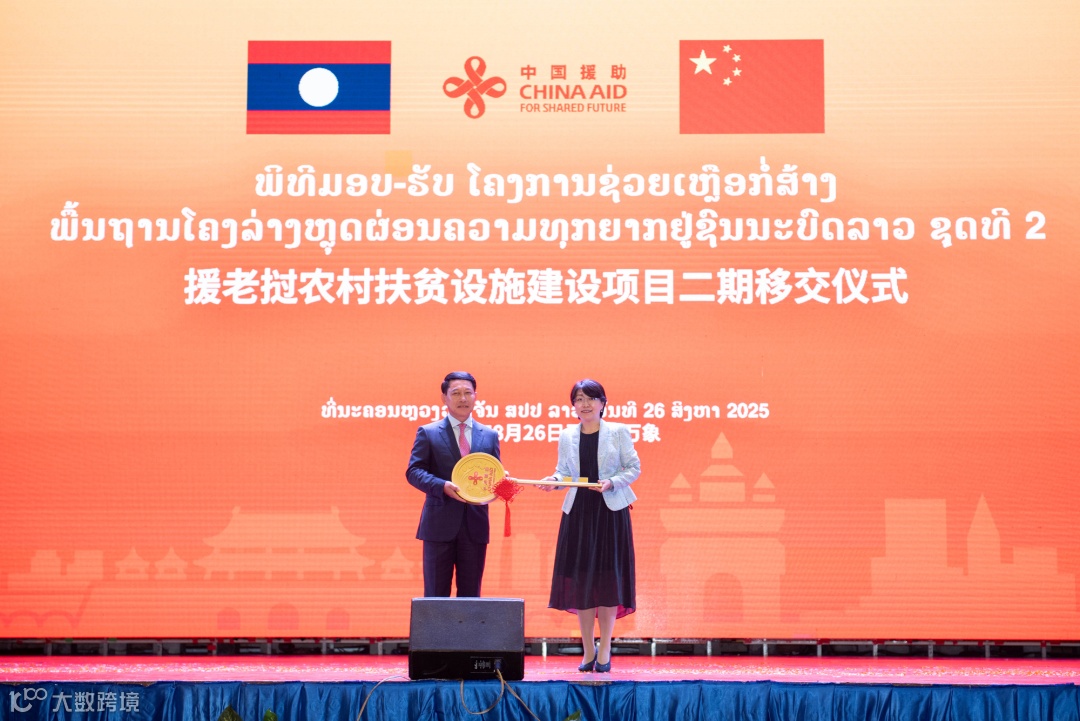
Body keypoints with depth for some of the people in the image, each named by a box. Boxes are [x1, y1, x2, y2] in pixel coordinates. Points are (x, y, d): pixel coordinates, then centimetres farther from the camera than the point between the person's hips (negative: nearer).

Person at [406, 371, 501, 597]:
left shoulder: (489, 436, 12)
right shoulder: (428, 433, 3)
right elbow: (414, 471, -5)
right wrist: (442, 486, -21)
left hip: (475, 525, 3)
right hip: (440, 524, -3)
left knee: (470, 594, 7)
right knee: (436, 594, 2)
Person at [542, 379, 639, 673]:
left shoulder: (618, 432, 1)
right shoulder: (567, 436, 9)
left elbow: (634, 468, 1)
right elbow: (564, 471, 12)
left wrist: (612, 483, -15)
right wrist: (553, 480, -10)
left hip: (610, 511, -2)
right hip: (578, 513, 3)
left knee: (608, 579, -2)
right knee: (581, 580, 2)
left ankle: (604, 651, 7)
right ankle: (588, 650, 12)